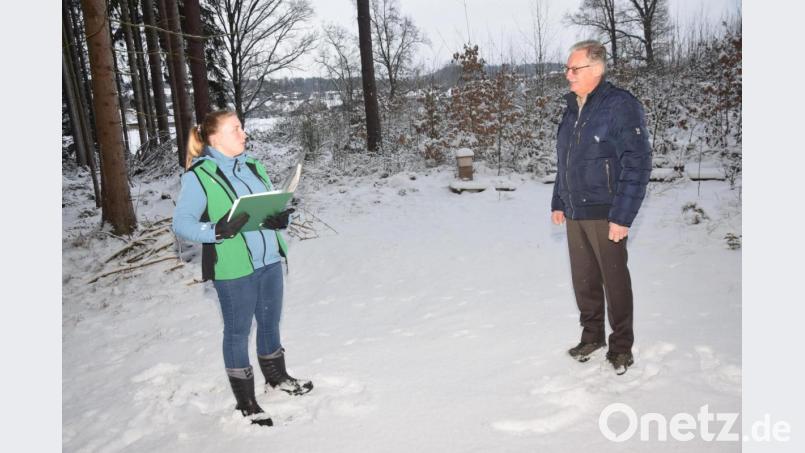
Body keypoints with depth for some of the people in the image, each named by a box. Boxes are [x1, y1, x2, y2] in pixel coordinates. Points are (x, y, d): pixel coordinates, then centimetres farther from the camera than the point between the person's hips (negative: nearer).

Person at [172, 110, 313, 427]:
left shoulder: (254, 166, 9)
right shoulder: (198, 176, -11)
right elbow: (181, 223, -13)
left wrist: (283, 217, -8)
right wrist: (217, 230, -29)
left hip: (269, 259, 6)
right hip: (232, 268, -6)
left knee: (270, 322, 21)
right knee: (238, 332, 8)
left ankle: (277, 377, 42)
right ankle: (245, 401, 23)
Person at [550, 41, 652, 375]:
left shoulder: (621, 106, -11)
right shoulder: (572, 108, 12)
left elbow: (638, 163, -15)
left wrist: (622, 216, -18)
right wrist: (558, 203, 17)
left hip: (605, 215, -6)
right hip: (574, 214, 7)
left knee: (615, 281, 4)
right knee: (583, 279, 13)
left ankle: (621, 346, 20)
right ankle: (591, 335, 30)